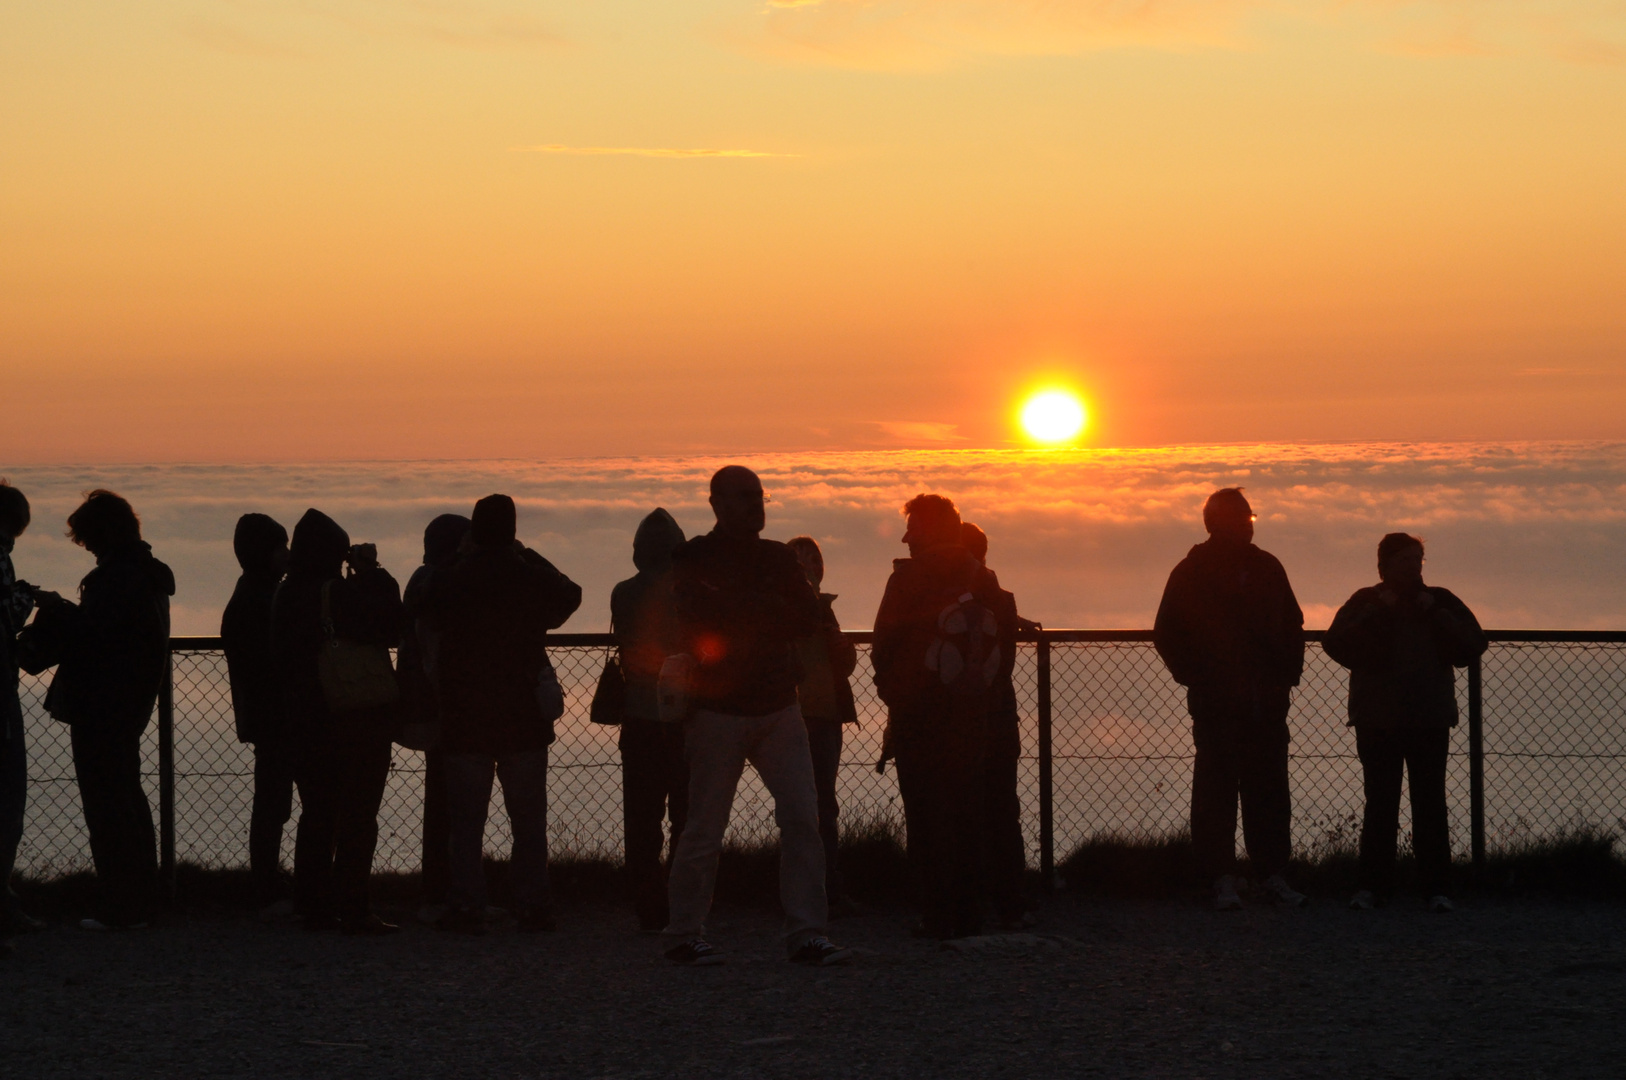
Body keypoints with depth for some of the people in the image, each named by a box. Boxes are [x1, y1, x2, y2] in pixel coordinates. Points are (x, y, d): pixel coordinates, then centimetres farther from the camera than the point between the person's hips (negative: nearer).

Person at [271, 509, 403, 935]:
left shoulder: (285, 596, 3)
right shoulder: (344, 593, -18)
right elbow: (390, 628, -15)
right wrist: (372, 572, -9)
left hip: (305, 720, 6)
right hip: (359, 719, -6)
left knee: (316, 814, 14)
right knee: (358, 818, -1)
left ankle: (314, 907, 16)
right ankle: (354, 911, -4)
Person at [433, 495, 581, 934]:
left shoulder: (453, 581, -9)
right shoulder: (530, 577, -6)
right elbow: (569, 595, 14)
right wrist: (528, 555, 13)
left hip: (464, 717, 0)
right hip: (523, 716, 1)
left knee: (466, 819, 5)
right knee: (529, 817, 7)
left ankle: (466, 906, 1)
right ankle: (532, 905, 4)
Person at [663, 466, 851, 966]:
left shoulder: (778, 558, 13)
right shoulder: (693, 559, -1)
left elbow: (809, 617, 4)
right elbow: (698, 622, -16)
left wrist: (741, 614, -6)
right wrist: (766, 614, -11)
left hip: (778, 708, 4)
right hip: (719, 712, -4)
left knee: (802, 817, -6)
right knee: (705, 829, -2)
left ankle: (806, 935, -3)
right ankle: (684, 937, 11)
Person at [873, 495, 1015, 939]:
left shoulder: (909, 578, -8)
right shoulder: (985, 580, 8)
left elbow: (886, 643, -7)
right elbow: (1007, 643, 10)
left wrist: (889, 689, 9)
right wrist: (984, 691, 16)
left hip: (919, 711, -5)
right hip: (972, 714, 5)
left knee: (927, 815, -2)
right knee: (968, 811, 9)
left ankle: (938, 915, -5)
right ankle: (969, 914, 10)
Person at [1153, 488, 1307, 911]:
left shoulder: (1267, 568, 11)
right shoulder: (1192, 573, 0)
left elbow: (1292, 625, 20)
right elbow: (1167, 634, 2)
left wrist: (1287, 675, 8)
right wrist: (1196, 679, -4)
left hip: (1267, 704, 4)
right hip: (1216, 706, -4)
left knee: (1269, 790, 5)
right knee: (1216, 789, -3)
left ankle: (1273, 873, 12)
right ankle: (1223, 880, 0)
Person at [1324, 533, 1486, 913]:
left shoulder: (1440, 602, 11)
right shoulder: (1365, 603, 6)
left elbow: (1473, 646, 0)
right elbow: (1337, 645, -9)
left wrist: (1436, 615, -8)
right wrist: (1377, 614, -13)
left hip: (1429, 721, 1)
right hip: (1378, 721, -1)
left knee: (1430, 803, -3)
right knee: (1380, 804, -1)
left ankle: (1436, 886, -2)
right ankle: (1373, 884, 3)